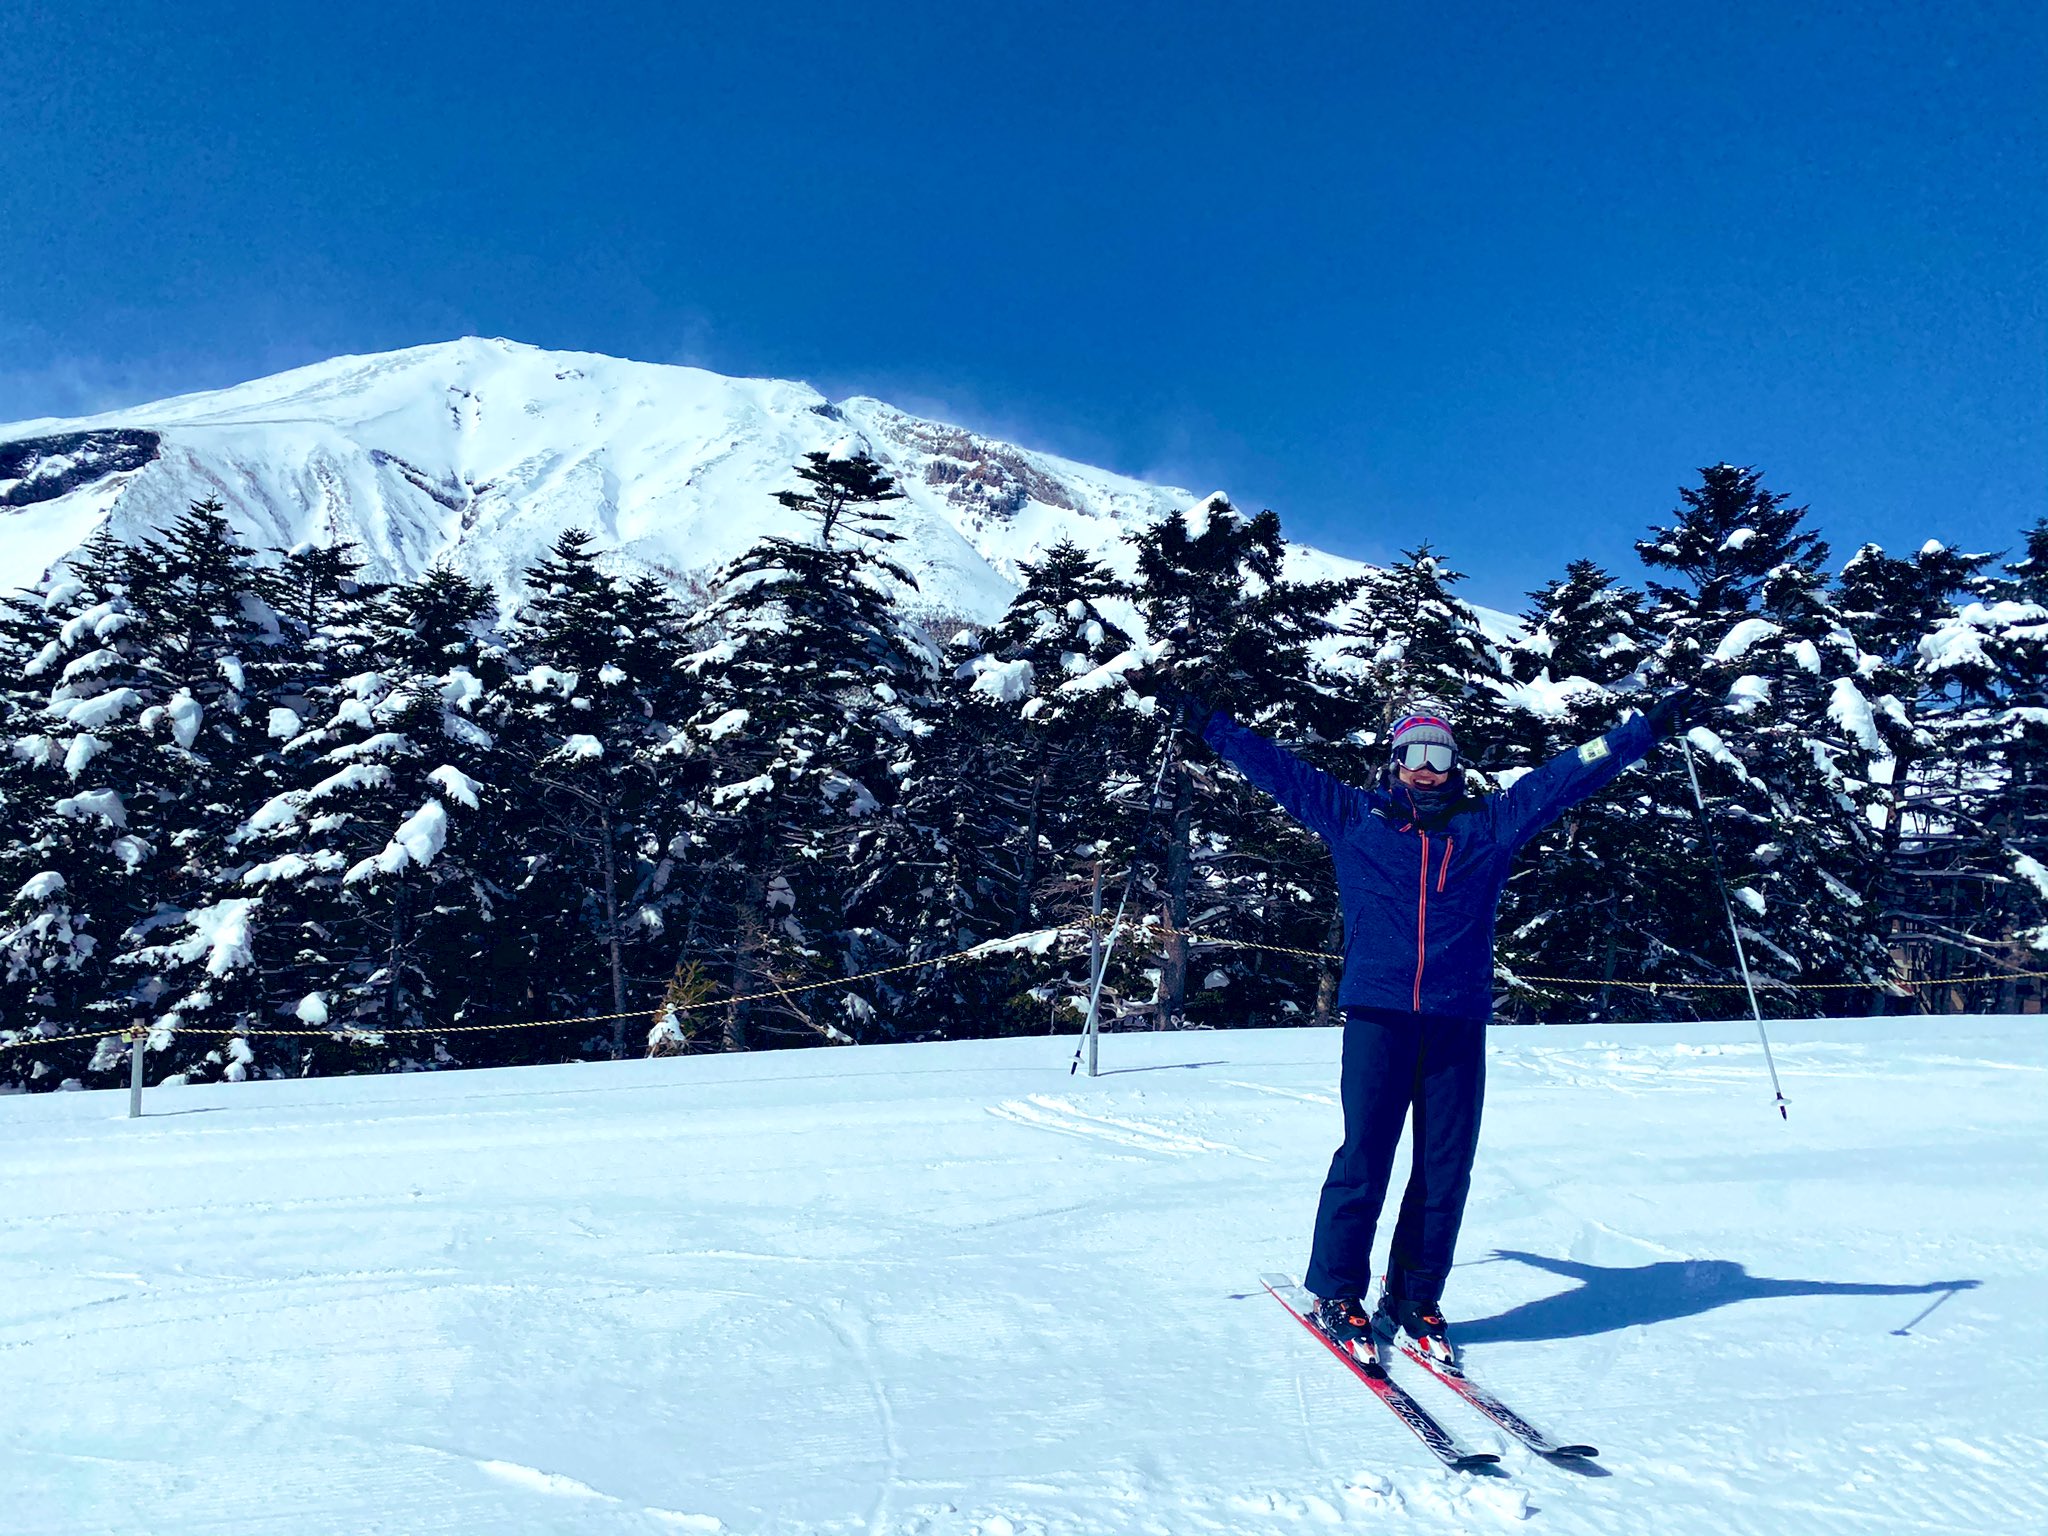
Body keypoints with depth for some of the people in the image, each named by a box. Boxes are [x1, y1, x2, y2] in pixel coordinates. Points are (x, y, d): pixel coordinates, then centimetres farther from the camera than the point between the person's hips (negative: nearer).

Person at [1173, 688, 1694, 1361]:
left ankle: (1415, 1298, 21)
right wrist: (1210, 724, 18)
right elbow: (1277, 768, 17)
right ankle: (1336, 1293, 12)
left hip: (1459, 1022, 2)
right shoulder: (1352, 816, 12)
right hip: (1378, 1015, -2)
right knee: (1363, 1159, -4)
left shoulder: (1491, 823, 15)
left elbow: (1573, 770, 18)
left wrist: (1650, 728, 18)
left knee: (1446, 1168, 5)